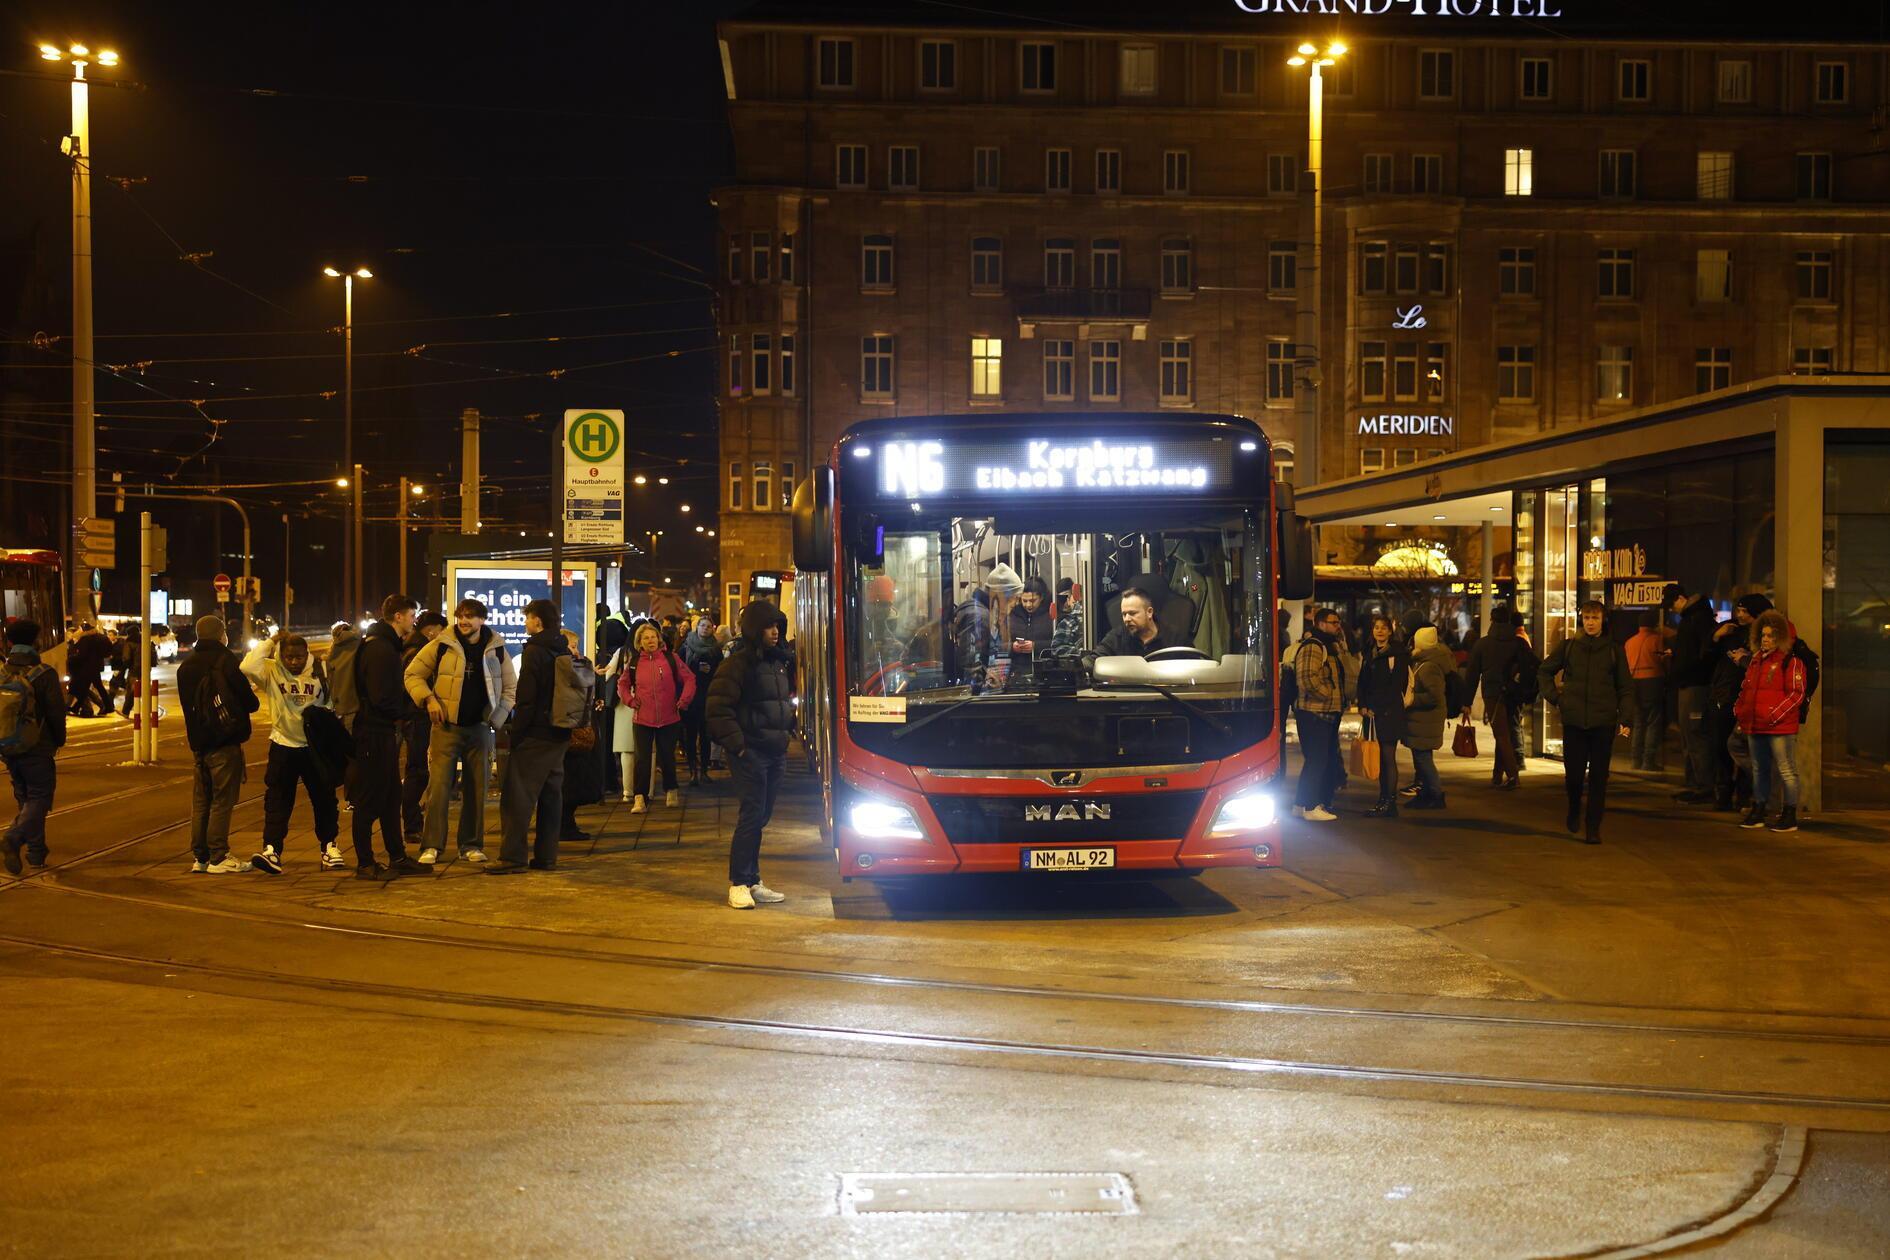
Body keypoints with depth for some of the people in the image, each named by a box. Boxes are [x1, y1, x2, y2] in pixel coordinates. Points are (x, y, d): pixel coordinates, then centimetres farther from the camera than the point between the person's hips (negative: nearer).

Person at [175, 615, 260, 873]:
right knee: (223, 800, -3)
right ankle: (218, 857, -4)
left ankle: (199, 857, 12)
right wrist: (253, 701, 11)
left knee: (201, 801, 10)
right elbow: (249, 702, -10)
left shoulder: (186, 666, 11)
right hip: (225, 743, -7)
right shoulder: (225, 661, -11)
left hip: (198, 743, 7)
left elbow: (188, 705, 18)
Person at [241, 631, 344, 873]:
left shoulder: (319, 673, -3)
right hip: (283, 745, -1)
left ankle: (329, 847, 23)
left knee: (324, 798, 10)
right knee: (277, 800, -5)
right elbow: (247, 667, -23)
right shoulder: (272, 672, -5)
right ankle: (271, 849, -8)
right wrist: (270, 642, -16)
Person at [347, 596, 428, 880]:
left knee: (391, 797, 15)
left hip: (385, 732, 11)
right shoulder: (379, 649, -18)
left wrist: (403, 708, 3)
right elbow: (381, 698, -24)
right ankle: (365, 864, 4)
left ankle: (397, 857, 22)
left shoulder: (387, 646, 16)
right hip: (374, 734, -11)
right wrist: (402, 712, -7)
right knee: (370, 800, -3)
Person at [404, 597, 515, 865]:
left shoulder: (496, 650, 4)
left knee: (476, 789, 7)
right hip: (446, 727, -3)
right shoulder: (441, 646, -3)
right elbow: (412, 675, 3)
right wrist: (429, 700, -11)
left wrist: (497, 717, 2)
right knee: (439, 786, -9)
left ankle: (471, 845, 16)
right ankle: (431, 846, -5)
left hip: (479, 728, 3)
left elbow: (511, 687, 13)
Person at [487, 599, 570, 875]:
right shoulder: (565, 653, 12)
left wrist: (515, 732, -11)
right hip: (560, 734, 8)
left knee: (518, 795, -6)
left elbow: (526, 699, -16)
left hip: (535, 734, -8)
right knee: (551, 794, 10)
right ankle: (546, 855, 12)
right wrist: (566, 727, 17)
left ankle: (512, 856, -8)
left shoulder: (534, 651, -12)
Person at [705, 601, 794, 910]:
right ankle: (739, 883, -4)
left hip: (775, 752, 8)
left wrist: (788, 730, 14)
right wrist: (737, 744, -16)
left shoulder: (780, 662, 14)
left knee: (761, 816, 11)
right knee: (752, 815, -9)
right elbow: (718, 708, -14)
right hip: (751, 753, -8)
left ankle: (752, 881, 18)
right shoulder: (738, 663, -10)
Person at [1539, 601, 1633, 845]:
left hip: (1603, 722, -1)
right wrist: (1554, 697, 5)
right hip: (1573, 720, 1)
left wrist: (1626, 719, -5)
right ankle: (1574, 811, 31)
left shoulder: (1614, 650, 5)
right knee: (1573, 772, 1)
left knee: (1598, 777, 0)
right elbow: (1544, 672, 18)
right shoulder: (1568, 646, 7)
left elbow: (1626, 688, 5)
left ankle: (1593, 827, 6)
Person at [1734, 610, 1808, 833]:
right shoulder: (1757, 660, 16)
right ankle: (1757, 813, 23)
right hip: (1754, 726, 8)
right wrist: (1740, 711, 11)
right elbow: (1745, 689, 24)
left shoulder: (1791, 662, -7)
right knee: (1759, 769, 15)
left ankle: (1790, 817, 2)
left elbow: (1797, 694, -12)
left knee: (1786, 771, -3)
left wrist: (1775, 715, -17)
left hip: (1780, 727, -8)